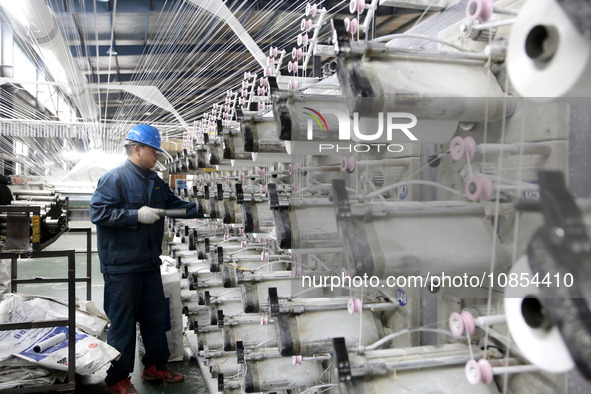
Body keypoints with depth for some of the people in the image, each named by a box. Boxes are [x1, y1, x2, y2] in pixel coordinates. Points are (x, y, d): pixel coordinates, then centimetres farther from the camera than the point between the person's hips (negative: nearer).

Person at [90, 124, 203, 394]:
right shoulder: (114, 178, -12)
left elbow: (176, 205, 19)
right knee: (122, 322, 1)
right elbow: (98, 212, -20)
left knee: (156, 316, 16)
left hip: (149, 264, 8)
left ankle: (155, 366, 32)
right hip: (122, 266, -8)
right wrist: (137, 215, -23)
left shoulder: (154, 181, 13)